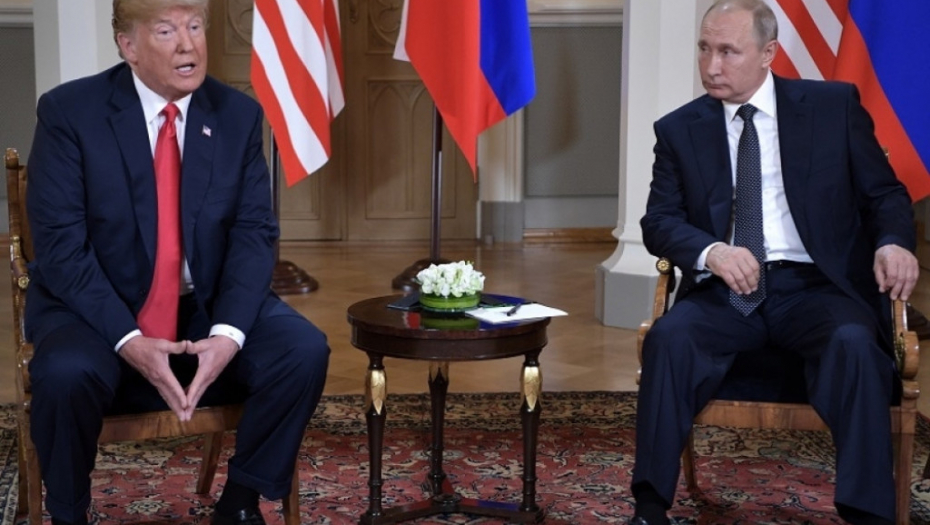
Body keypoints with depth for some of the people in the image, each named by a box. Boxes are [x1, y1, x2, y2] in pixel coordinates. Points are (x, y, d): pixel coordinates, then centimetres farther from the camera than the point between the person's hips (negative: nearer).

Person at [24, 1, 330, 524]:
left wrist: (228, 333, -22)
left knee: (304, 350, -20)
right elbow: (60, 245, -15)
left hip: (208, 306, 3)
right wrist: (128, 340, -28)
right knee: (67, 373, -33)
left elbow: (255, 234, -4)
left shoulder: (239, 114, -1)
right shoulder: (69, 111, -10)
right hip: (97, 309, -3)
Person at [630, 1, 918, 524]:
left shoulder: (835, 105, 7)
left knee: (853, 344, -33)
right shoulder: (679, 129, 9)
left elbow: (885, 193, 8)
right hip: (724, 292, 1)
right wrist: (710, 251, -19)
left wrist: (894, 241, -16)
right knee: (669, 337, -29)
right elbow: (659, 221, 4)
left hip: (815, 287, -1)